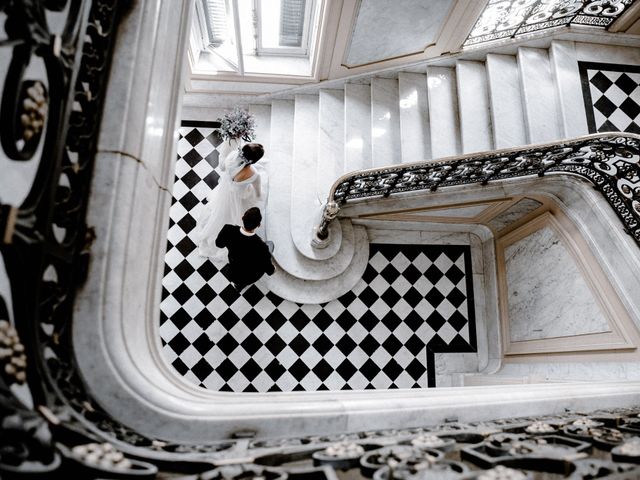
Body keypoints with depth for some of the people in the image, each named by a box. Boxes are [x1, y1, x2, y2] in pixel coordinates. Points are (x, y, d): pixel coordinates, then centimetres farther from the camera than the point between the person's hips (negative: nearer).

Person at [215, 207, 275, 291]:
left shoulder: (228, 230, -29)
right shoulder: (261, 246, -39)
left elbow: (219, 244, -4)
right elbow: (269, 271, -20)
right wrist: (272, 270, 3)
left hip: (231, 274, 3)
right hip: (248, 278, -3)